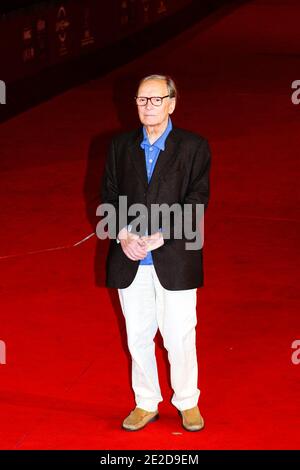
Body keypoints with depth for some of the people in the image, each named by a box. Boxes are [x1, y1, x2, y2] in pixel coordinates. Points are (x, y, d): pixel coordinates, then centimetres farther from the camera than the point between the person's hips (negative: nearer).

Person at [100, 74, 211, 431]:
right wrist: (123, 234, -11)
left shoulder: (194, 147, -1)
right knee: (137, 337, 11)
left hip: (174, 259, -3)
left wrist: (161, 236, -17)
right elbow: (109, 195, 6)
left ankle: (187, 402, 22)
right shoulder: (120, 146, 9)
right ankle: (146, 404, 26)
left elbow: (196, 200, -7)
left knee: (179, 337, 3)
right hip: (129, 260, 3)